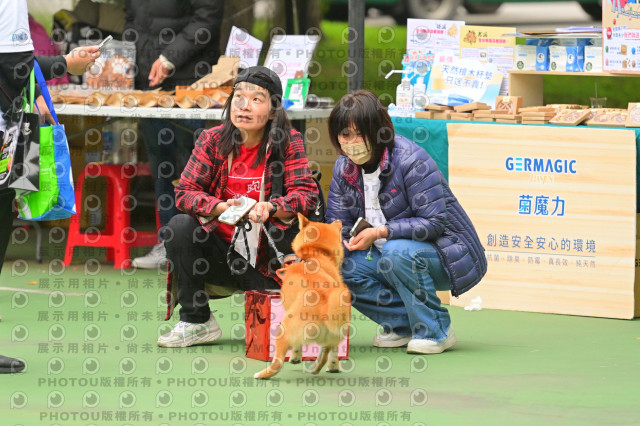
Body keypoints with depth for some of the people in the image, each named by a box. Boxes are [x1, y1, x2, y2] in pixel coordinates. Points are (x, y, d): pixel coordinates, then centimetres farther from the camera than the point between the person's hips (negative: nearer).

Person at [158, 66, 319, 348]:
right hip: (219, 255, 1)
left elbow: (307, 194, -14)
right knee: (179, 226, -24)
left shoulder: (289, 142, -5)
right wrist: (222, 207, -28)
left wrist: (270, 208, -35)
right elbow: (184, 192, -7)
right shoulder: (213, 140, -2)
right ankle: (196, 322, -8)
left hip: (267, 258, -1)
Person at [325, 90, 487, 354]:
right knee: (341, 265, -16)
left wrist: (381, 232, -32)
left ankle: (435, 330, -15)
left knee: (397, 252, -36)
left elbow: (436, 222, -25)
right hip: (387, 256, 7)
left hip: (446, 255, -7)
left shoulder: (410, 159, -21)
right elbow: (338, 223, 2)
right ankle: (403, 324, -1)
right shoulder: (345, 167, 1)